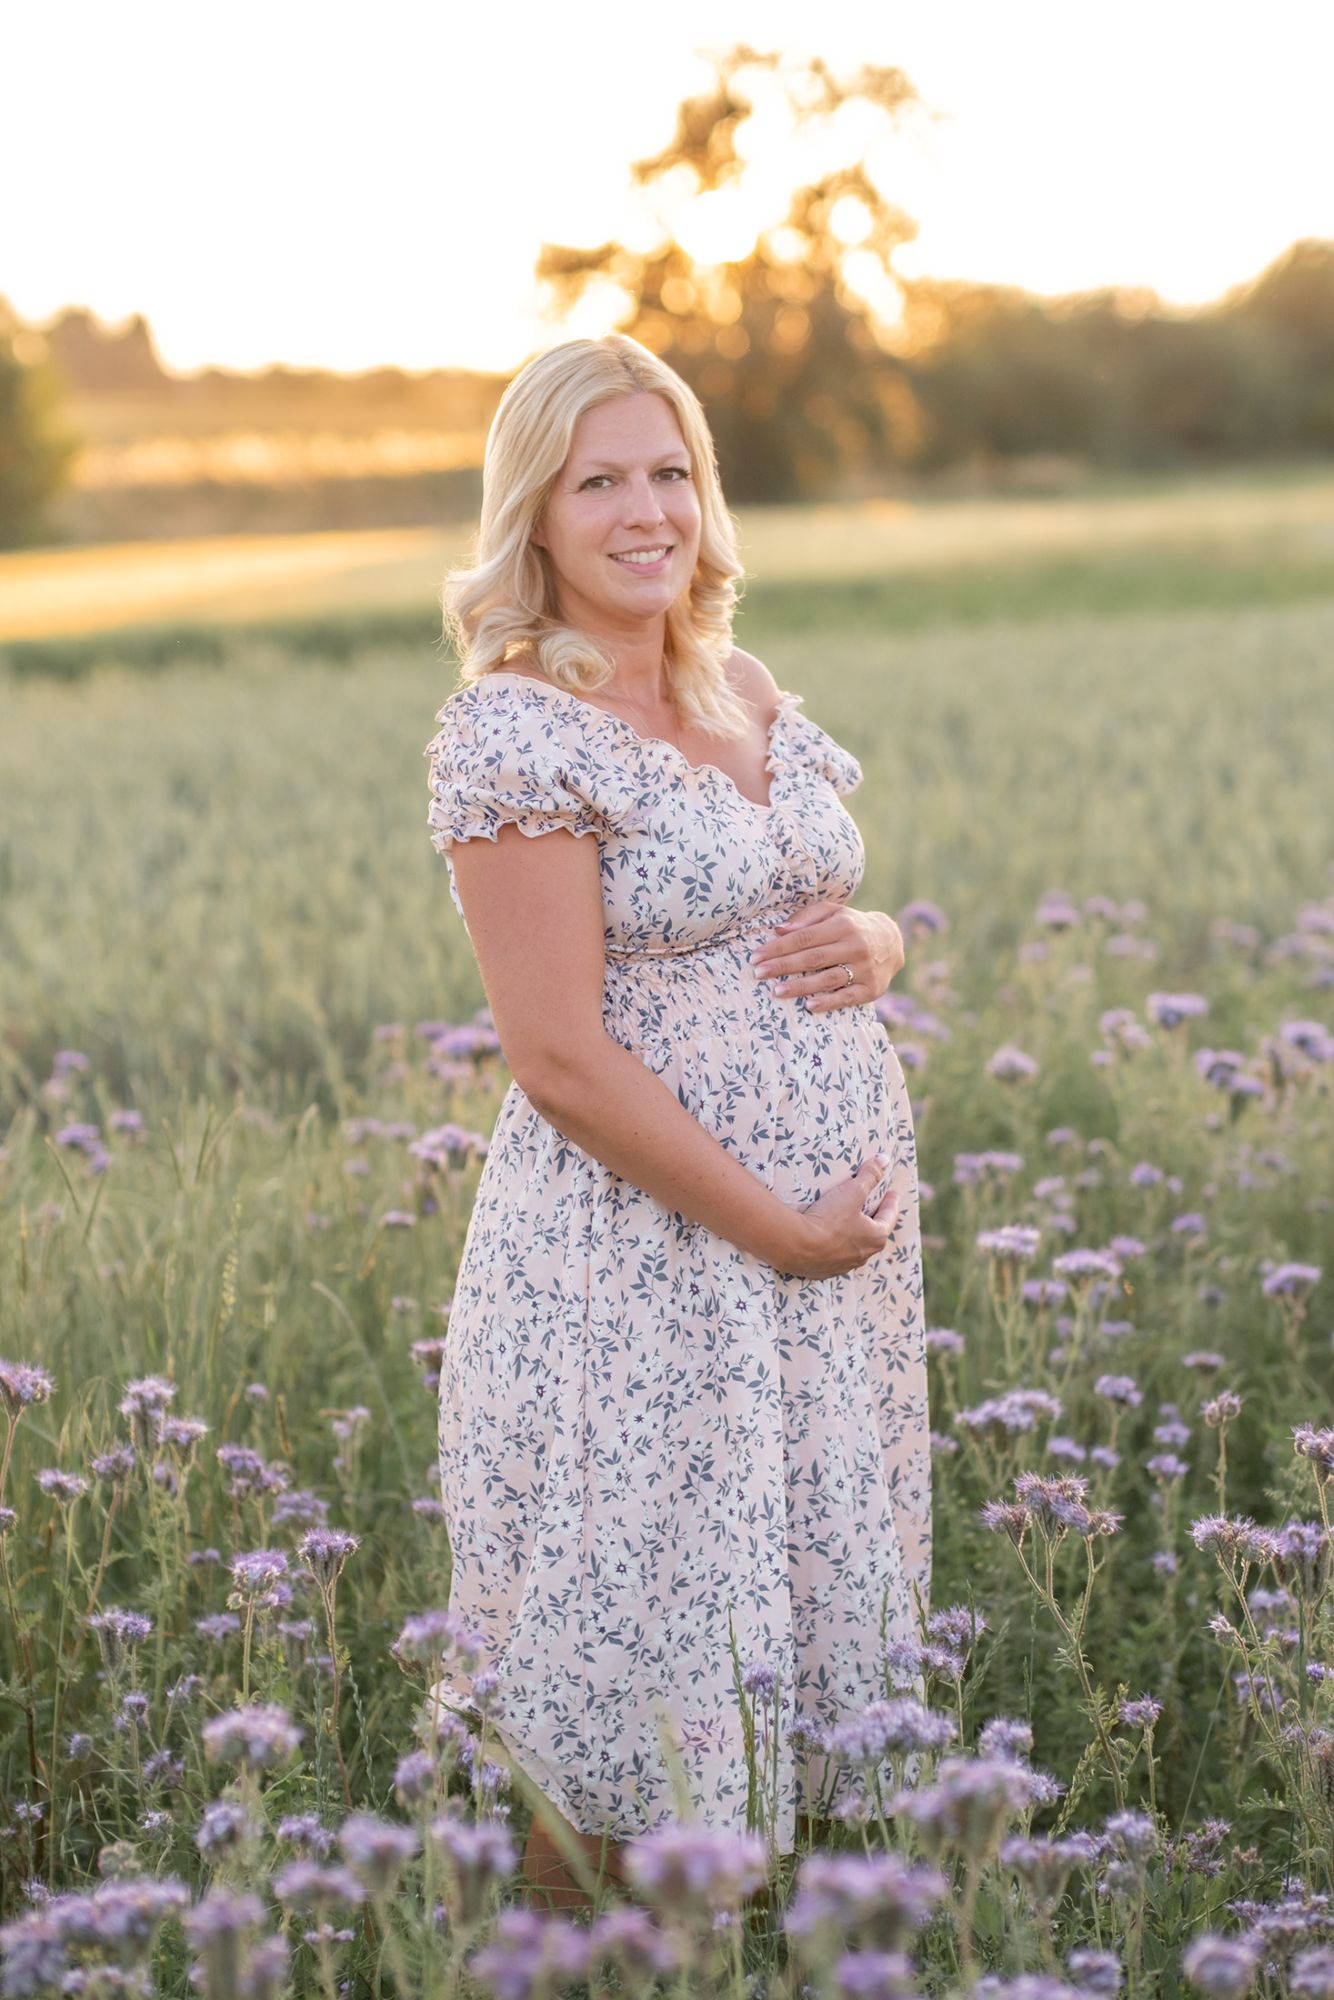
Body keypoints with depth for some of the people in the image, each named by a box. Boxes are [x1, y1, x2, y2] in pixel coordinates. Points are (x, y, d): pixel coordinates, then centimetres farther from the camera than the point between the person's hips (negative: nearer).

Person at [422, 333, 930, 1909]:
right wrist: (784, 1230, -15)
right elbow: (563, 1058, -18)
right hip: (644, 1267, -7)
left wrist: (873, 946, -3)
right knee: (633, 1687, 2)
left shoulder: (746, 692, 10)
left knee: (811, 1631, 15)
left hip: (840, 1226, 8)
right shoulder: (517, 733, -14)